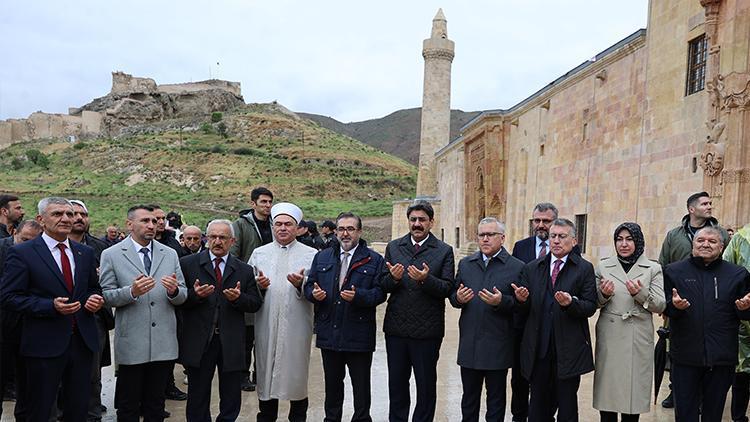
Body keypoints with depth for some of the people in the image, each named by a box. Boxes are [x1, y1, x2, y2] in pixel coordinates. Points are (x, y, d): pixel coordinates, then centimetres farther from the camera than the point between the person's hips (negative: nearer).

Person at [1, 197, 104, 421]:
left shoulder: (85, 252, 10)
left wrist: (96, 298, -3)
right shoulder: (21, 253, -5)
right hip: (45, 344, -4)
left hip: (83, 342, 4)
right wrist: (51, 306, -20)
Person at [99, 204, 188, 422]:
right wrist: (131, 292, -21)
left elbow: (183, 295, 8)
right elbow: (106, 296, -4)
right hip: (131, 343, -3)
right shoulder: (111, 255, -1)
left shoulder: (170, 254, 8)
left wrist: (174, 291, -15)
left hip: (164, 343, 3)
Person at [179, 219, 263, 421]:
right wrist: (194, 295, -21)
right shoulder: (188, 264, 1)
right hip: (199, 342, -1)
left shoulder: (244, 270, 6)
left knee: (231, 401, 11)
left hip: (231, 344, 2)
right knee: (198, 399, 11)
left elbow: (256, 303, 4)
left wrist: (239, 298, -15)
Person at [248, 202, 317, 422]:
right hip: (266, 324, 2)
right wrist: (258, 285, -8)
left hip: (297, 325, -2)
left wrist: (301, 285, -19)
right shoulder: (259, 253, 10)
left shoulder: (311, 254, 4)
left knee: (296, 371, 5)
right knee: (266, 370, 9)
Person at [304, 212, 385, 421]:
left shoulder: (374, 260, -2)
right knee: (332, 383, 17)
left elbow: (379, 293, -9)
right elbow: (309, 285, 9)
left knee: (361, 386, 9)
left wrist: (358, 296, -25)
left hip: (359, 335, -3)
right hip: (329, 333, 4)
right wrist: (314, 293, -12)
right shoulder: (322, 257, 10)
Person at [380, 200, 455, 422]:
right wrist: (394, 278, -19)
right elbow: (383, 285, 3)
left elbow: (447, 288, -10)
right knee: (396, 383, 16)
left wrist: (426, 279, -26)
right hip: (396, 327, 3)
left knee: (426, 384, 10)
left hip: (427, 329, -3)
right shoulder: (393, 247, 6)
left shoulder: (444, 251, -2)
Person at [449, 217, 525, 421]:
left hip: (497, 346, -3)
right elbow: (453, 297, 11)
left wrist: (501, 301, -25)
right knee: (469, 398, 15)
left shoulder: (516, 267, -4)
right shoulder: (465, 264, 10)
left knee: (496, 400, 10)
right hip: (469, 345, 4)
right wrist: (458, 298, -11)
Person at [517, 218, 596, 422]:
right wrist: (522, 299, -14)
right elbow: (525, 308, 8)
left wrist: (571, 303, -24)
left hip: (569, 349, -2)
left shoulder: (585, 269, 1)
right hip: (538, 348, 3)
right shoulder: (531, 268, 10)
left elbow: (590, 307, -5)